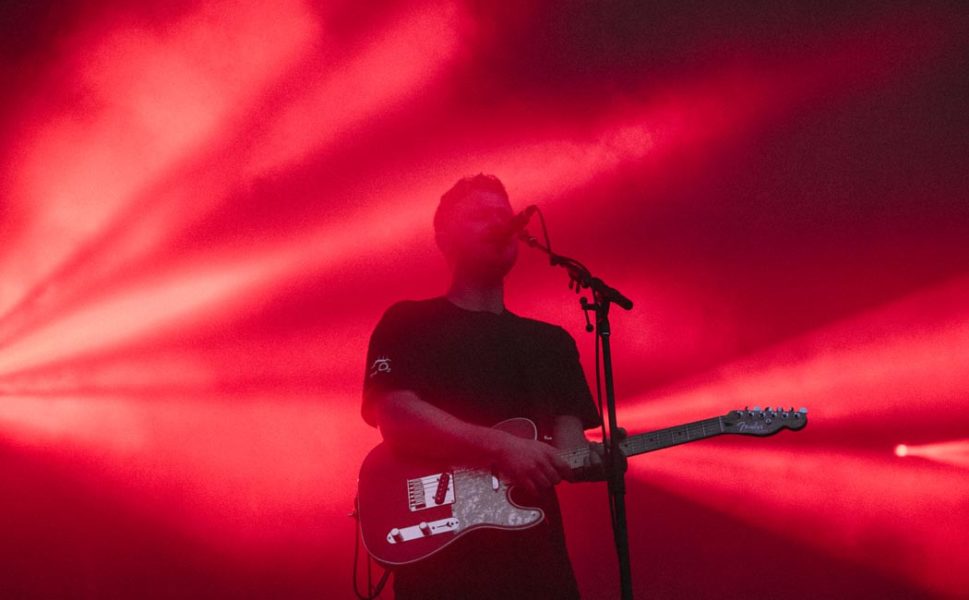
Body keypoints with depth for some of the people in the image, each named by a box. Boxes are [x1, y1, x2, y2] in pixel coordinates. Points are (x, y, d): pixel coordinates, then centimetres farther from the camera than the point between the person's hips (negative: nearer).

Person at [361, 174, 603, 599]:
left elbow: (568, 440, 8)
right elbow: (396, 416, -11)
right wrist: (501, 447, -20)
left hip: (537, 558, 4)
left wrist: (590, 460, -15)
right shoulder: (409, 322, 4)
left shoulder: (552, 341, 17)